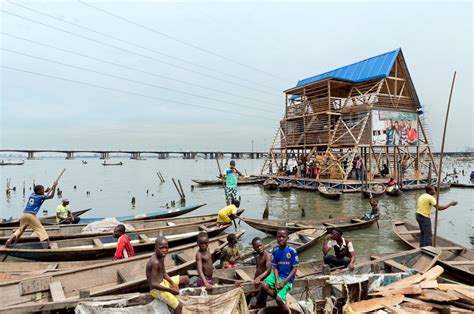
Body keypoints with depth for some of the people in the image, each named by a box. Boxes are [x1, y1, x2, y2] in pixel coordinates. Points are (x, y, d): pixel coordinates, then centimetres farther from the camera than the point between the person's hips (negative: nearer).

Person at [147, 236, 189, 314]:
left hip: (163, 282, 9)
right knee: (178, 306, -16)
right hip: (157, 289, -9)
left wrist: (173, 283, -8)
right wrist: (170, 290, -29)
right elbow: (153, 284, -30)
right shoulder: (155, 262, -30)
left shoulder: (161, 256, -2)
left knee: (185, 279, 16)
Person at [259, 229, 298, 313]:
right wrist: (277, 281, -14)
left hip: (287, 278, -4)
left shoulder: (292, 251, -13)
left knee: (279, 299, -22)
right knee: (264, 286, -24)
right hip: (277, 275, 4)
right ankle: (283, 301, -5)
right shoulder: (275, 250, -3)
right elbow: (274, 267, 1)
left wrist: (283, 282, -16)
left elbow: (295, 269, -11)